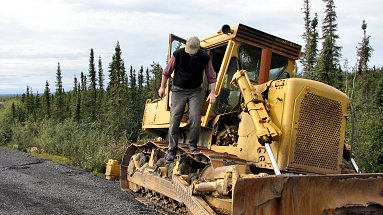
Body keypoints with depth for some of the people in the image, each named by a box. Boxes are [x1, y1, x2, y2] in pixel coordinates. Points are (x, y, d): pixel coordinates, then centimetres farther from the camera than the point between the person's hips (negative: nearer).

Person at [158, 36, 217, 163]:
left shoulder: (204, 57, -8)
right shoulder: (178, 55, -11)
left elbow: (211, 77, 0)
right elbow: (166, 72, 1)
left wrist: (212, 93, -8)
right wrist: (162, 87, 4)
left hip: (195, 91, 1)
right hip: (179, 90, 0)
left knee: (195, 118, -15)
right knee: (174, 120, -4)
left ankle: (193, 145, 3)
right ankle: (171, 150, 2)